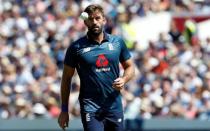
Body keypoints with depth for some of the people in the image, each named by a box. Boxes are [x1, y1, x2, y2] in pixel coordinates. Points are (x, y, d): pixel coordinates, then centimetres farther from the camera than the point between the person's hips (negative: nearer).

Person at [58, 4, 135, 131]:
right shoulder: (76, 47, -1)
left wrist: (123, 80, -7)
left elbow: (130, 67, 17)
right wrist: (64, 110, 3)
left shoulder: (118, 42, 6)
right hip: (90, 109, -3)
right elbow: (66, 79, 5)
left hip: (114, 106, 3)